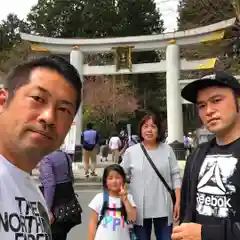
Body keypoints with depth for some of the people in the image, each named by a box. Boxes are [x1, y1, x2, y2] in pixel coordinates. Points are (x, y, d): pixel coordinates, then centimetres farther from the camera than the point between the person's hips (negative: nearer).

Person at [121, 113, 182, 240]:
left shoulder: (167, 149, -1)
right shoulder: (131, 151, -3)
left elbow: (175, 176, 1)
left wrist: (178, 202, -3)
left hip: (163, 208, 1)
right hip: (140, 209, 0)